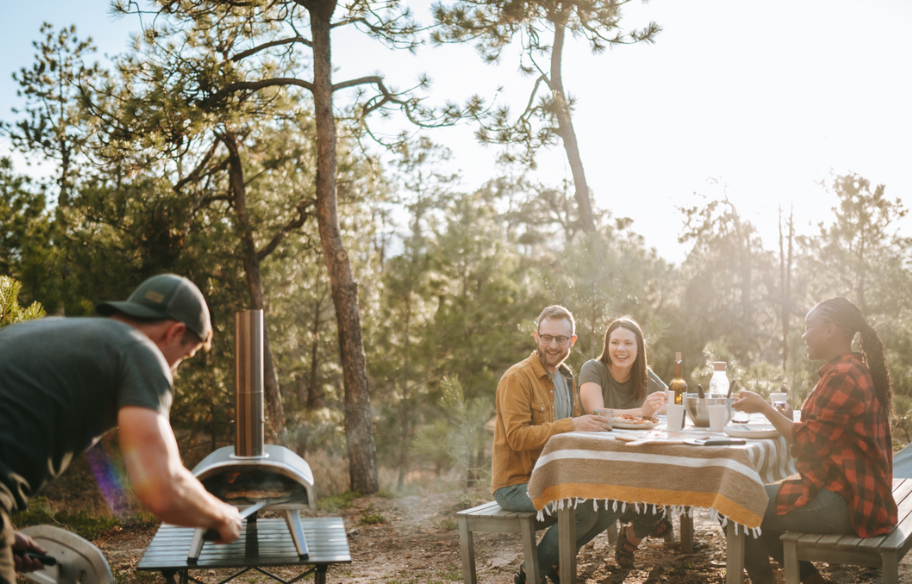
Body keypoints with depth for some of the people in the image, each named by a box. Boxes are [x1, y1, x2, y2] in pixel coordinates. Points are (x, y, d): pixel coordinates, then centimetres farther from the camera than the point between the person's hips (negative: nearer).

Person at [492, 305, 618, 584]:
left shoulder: (566, 378, 15)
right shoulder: (517, 378, -14)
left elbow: (572, 431, 19)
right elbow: (517, 437, -23)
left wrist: (592, 424, -4)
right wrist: (570, 425, -28)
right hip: (516, 484, -8)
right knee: (584, 508, -27)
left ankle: (555, 560, 13)